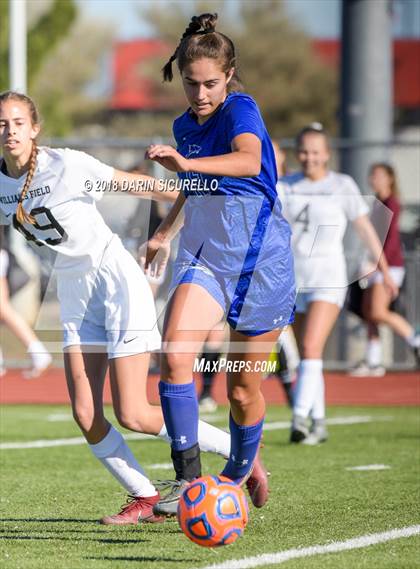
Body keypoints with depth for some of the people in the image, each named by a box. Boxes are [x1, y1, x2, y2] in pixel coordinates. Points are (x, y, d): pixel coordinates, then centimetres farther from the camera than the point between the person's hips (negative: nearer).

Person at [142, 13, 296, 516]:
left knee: (243, 390, 6)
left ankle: (241, 469, 35)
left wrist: (187, 163, -49)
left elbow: (249, 160, -36)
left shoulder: (241, 111, -12)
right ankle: (187, 479, -22)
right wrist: (164, 232, 29)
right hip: (203, 256, 4)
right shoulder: (185, 126, 7)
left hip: (258, 260, -4)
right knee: (174, 355, -23)